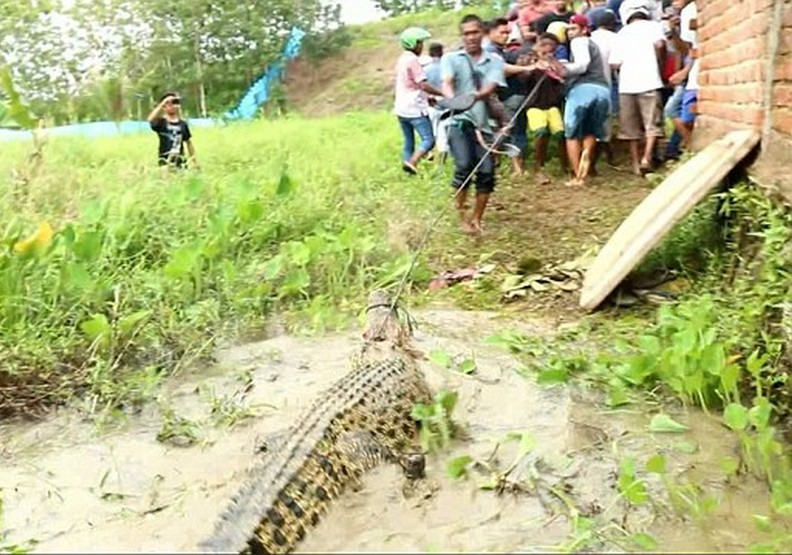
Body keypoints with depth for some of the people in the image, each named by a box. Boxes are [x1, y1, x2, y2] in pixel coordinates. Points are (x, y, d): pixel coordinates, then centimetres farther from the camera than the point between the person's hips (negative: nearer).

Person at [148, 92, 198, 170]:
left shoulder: (183, 124, 8)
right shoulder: (161, 122, -2)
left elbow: (189, 143, 14)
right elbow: (151, 120, -25)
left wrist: (195, 161, 14)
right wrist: (162, 104, -26)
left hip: (180, 161, 3)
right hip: (165, 161, -3)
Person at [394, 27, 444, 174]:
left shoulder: (402, 59, 16)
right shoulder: (412, 60, -13)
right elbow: (423, 85, -20)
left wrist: (426, 98, 20)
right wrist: (443, 93, -11)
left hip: (402, 109, 9)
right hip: (415, 109, -9)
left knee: (408, 142, 13)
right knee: (428, 139, -10)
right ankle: (412, 162, -27)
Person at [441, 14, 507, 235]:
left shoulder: (495, 61, 11)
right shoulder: (450, 58, 9)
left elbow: (491, 88, -8)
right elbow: (446, 84, -10)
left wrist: (476, 96, -31)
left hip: (484, 122, 2)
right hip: (459, 120, -2)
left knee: (486, 171, -6)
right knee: (464, 165, -20)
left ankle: (477, 219, 13)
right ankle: (461, 216, -1)